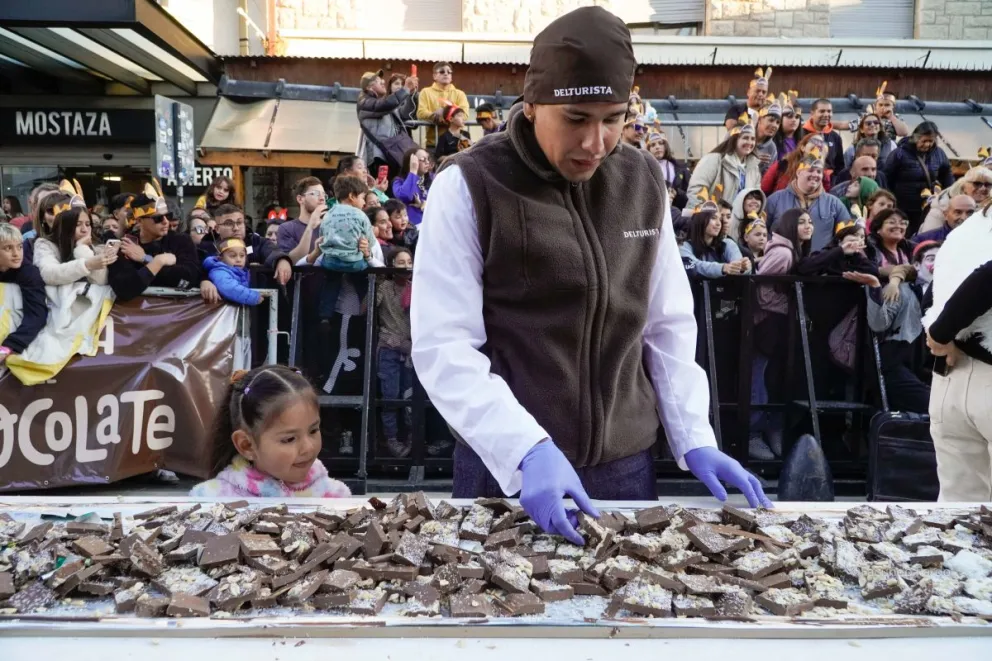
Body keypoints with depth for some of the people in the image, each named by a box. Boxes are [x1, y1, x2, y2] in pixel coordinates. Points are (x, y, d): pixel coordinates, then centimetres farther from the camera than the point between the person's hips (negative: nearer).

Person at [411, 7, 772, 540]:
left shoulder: (644, 181, 3)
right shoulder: (469, 185, -12)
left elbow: (668, 324, 7)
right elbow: (445, 347, -16)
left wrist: (695, 438, -1)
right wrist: (527, 449, -27)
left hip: (625, 464, 4)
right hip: (507, 465, -4)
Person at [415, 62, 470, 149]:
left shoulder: (459, 93, 13)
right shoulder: (426, 92, 10)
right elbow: (421, 113, -4)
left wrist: (446, 114, -20)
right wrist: (434, 114, -23)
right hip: (433, 141, -1)